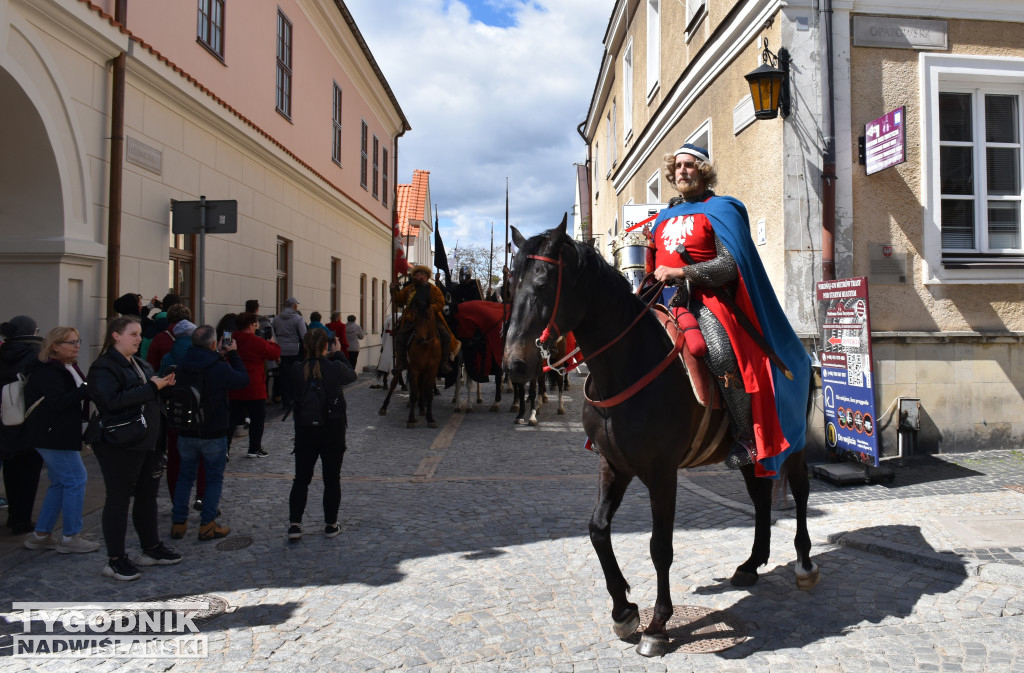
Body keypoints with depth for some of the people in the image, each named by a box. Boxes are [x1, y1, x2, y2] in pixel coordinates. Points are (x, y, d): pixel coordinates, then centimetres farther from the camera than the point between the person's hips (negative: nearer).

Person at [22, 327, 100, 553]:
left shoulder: (68, 368, 15)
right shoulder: (49, 372, -16)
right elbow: (56, 402, -27)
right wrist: (86, 389, -31)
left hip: (61, 436, 10)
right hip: (52, 437, -10)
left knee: (60, 483, 15)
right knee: (76, 479, -8)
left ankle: (40, 535, 24)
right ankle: (70, 538, 1)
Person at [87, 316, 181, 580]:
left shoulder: (140, 365, 15)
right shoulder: (103, 367, -11)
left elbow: (150, 398, 25)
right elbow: (113, 400, -26)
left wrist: (163, 383, 4)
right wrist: (151, 387, -26)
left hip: (148, 441, 8)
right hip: (120, 446, -8)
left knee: (148, 496, 15)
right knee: (119, 499, 1)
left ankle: (151, 548, 28)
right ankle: (115, 560, 11)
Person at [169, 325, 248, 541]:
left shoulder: (182, 365, -2)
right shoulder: (220, 368, -18)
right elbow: (244, 379, -6)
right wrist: (233, 355, 5)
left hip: (186, 432, 5)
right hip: (213, 434, -5)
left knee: (185, 476, 17)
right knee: (214, 478, 8)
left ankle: (178, 523, 19)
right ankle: (207, 525, 7)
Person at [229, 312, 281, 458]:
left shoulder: (231, 339, 3)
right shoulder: (257, 342, -14)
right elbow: (275, 354, -6)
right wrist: (272, 343, 14)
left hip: (234, 389, 6)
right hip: (254, 389, -5)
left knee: (232, 418, 11)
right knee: (258, 418, 8)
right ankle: (255, 448, 12)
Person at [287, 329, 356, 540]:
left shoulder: (296, 370, -9)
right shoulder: (336, 368, -14)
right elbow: (352, 375, 8)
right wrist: (338, 354, 19)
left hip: (304, 431, 2)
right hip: (333, 430, -1)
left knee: (301, 479, 13)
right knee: (332, 479, 10)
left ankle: (294, 525, 12)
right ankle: (331, 525, 19)